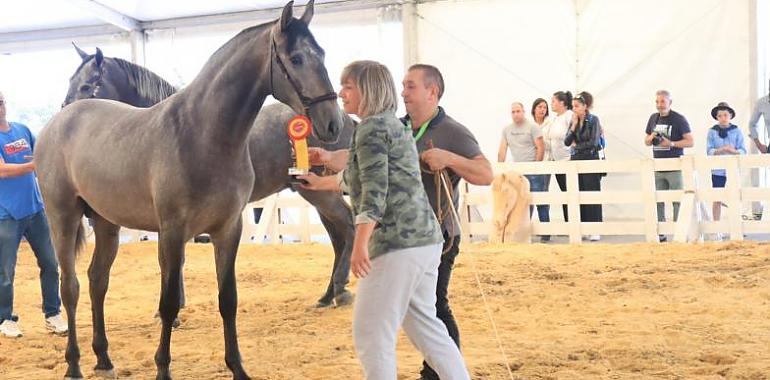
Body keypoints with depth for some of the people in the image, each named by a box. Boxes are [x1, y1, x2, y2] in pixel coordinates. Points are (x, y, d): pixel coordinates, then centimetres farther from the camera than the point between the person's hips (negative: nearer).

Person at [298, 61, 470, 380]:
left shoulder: (372, 126, -8)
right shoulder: (392, 124, 21)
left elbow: (374, 189, -18)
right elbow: (359, 176, 34)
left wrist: (360, 245, -21)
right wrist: (322, 182, 45)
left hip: (398, 245, -10)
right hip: (426, 240, 10)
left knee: (371, 334, -2)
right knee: (424, 325, 18)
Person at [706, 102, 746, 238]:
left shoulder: (736, 131, 0)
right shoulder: (712, 132, 0)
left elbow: (743, 151, -2)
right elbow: (709, 151, -4)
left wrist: (733, 151, -21)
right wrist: (722, 150, -20)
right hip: (718, 170, 0)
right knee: (717, 199, 4)